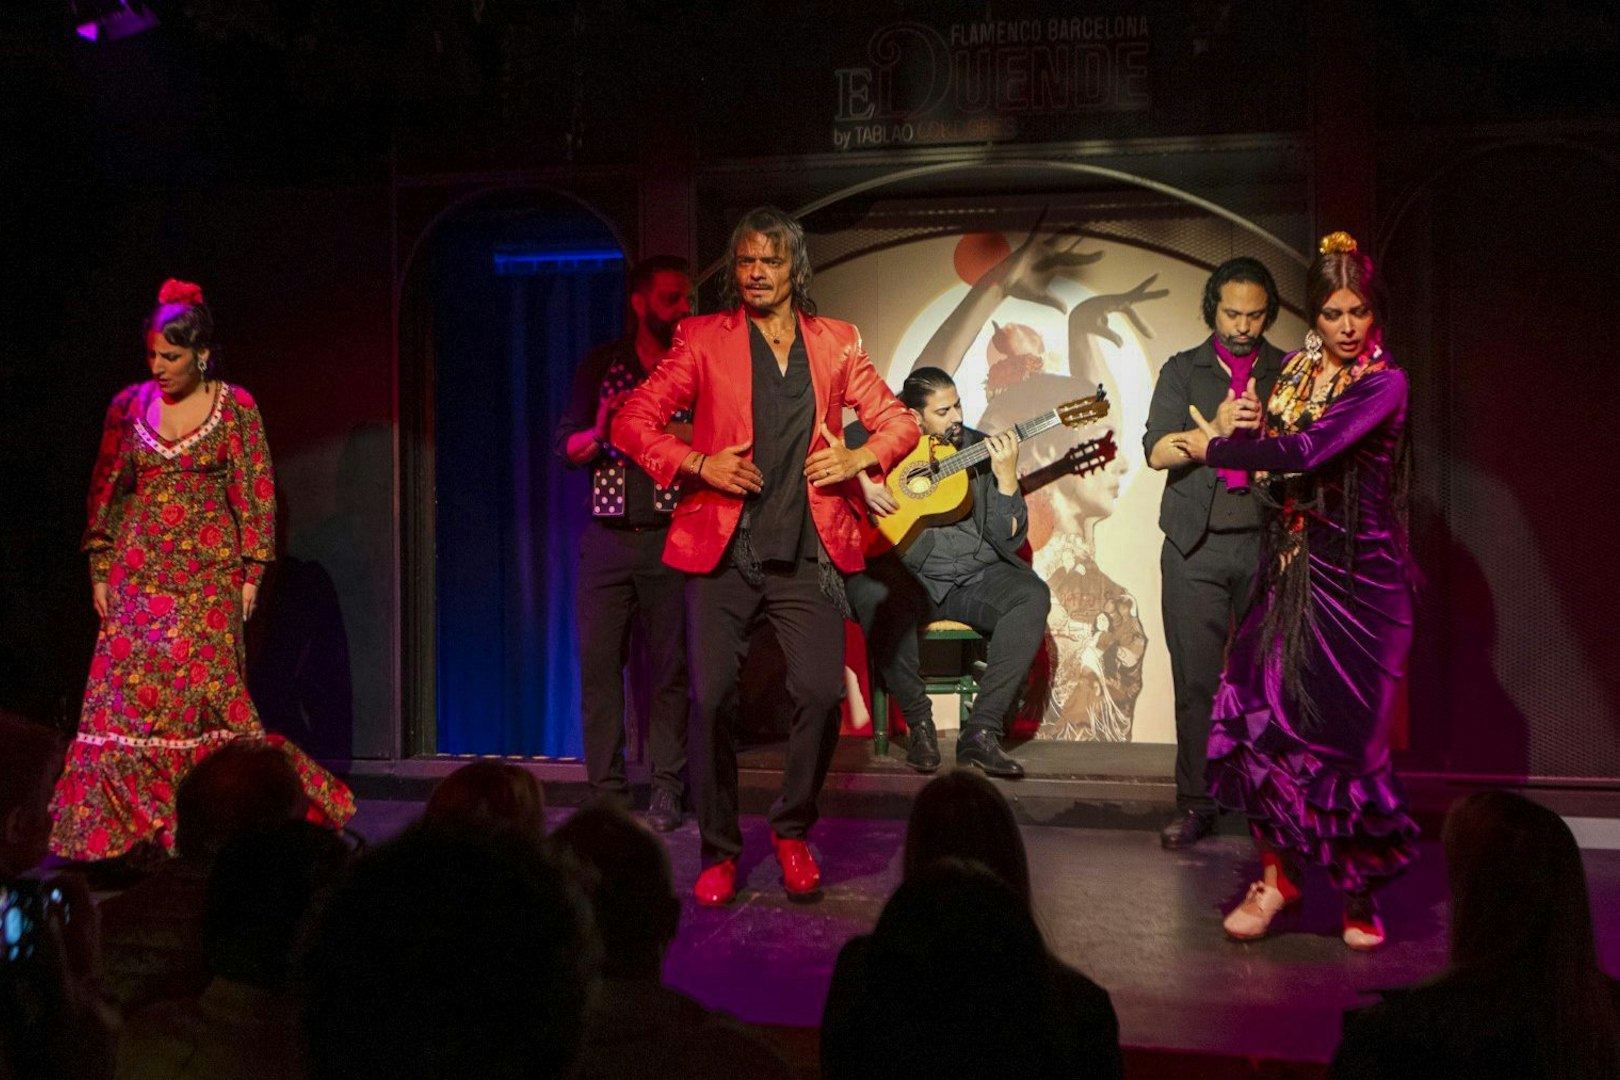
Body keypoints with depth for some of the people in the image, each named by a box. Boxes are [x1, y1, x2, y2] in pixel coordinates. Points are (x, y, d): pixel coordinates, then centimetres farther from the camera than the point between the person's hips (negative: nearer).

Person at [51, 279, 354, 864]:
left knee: (205, 686, -7)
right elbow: (105, 490, 10)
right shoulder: (128, 406, 7)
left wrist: (251, 573, -5)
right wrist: (100, 570, 6)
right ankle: (120, 822, 6)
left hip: (208, 569, -3)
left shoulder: (235, 406, -1)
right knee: (123, 689, -2)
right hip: (138, 570, 3)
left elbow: (255, 492, 0)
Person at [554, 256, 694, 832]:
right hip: (606, 539, 2)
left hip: (668, 539, -2)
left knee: (669, 665, -1)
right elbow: (567, 447, 7)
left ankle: (666, 792, 5)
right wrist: (599, 434, -13)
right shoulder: (600, 365, 10)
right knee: (598, 662, -1)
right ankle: (606, 792, 6)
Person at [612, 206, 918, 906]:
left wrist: (860, 457, -3)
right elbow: (631, 423, 3)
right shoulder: (703, 338, 6)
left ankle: (792, 832, 13)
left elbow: (898, 422, 17)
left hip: (807, 552, 1)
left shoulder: (834, 342, 13)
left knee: (821, 692, -11)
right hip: (722, 550, -1)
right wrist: (698, 465, -11)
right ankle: (719, 852, 12)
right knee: (710, 699, -6)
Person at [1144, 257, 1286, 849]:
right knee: (1196, 679, -3)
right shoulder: (1183, 371, 12)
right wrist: (1215, 430, -16)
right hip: (1196, 546, 0)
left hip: (1267, 541, 0)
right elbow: (1157, 451, 0)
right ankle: (1194, 804, 3)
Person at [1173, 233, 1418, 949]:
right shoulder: (1295, 373, 11)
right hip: (1292, 566, 5)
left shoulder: (1384, 383, -9)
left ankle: (1358, 889, 15)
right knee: (1261, 709, -7)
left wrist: (1217, 448, -8)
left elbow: (1308, 452, -20)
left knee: (1345, 728, -2)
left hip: (1356, 578, -5)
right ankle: (1277, 872, 6)